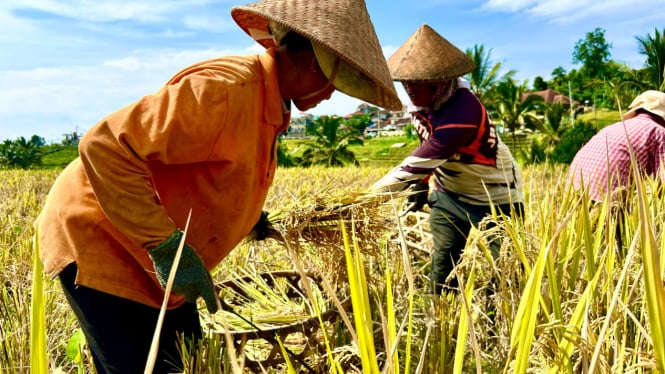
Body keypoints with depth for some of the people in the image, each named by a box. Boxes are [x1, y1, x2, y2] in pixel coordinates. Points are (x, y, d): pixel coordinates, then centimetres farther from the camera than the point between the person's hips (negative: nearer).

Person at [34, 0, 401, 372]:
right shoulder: (225, 88, -27)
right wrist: (166, 247, -30)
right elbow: (105, 147, -30)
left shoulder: (268, 101, 4)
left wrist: (253, 221, 9)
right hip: (98, 238, -9)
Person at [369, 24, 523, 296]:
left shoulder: (463, 111, -34)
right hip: (448, 195, 7)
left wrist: (367, 198, -35)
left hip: (495, 199, -7)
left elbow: (421, 159, -37)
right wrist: (422, 185, -1)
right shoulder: (422, 103, -8)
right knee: (442, 265, 10)